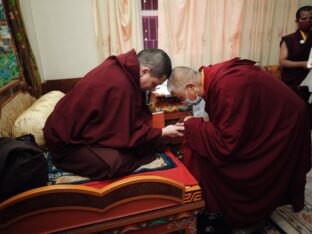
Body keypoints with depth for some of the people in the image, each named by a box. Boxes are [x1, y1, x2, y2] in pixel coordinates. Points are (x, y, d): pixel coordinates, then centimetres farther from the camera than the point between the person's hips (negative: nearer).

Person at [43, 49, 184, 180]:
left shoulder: (124, 68, -5)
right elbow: (124, 137, -24)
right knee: (115, 161, -33)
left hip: (88, 129, 8)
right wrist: (162, 132, -16)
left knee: (146, 143, -1)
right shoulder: (118, 84, -32)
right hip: (68, 141, -8)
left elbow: (137, 116, 2)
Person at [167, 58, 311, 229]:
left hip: (281, 125, -8)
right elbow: (220, 123, 4)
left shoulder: (226, 86, -34)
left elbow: (226, 143, -30)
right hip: (269, 119, 8)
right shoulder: (213, 76, -8)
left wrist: (193, 125, -20)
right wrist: (194, 124, -9)